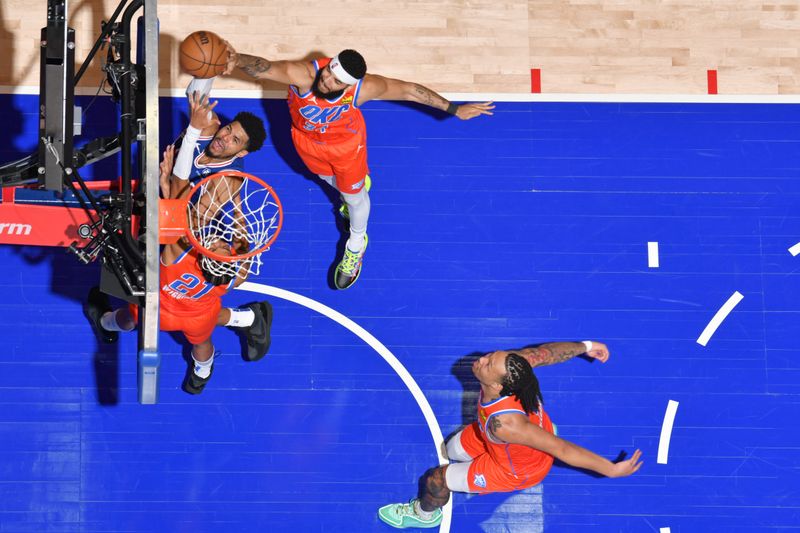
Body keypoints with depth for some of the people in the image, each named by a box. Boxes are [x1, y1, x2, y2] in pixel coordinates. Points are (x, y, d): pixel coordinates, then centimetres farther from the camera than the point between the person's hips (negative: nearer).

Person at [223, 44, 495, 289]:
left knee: (354, 196, 21)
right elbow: (264, 67, -60)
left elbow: (408, 90, -24)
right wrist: (238, 60, -84)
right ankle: (359, 182, 69)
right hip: (306, 138, 1)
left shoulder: (364, 88, -39)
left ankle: (356, 245, 53)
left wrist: (453, 109, -14)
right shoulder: (303, 74, -45)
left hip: (345, 144, -1)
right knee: (328, 177, 32)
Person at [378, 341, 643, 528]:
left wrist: (612, 469, -39)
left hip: (518, 470, -6)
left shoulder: (504, 423, -50)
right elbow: (549, 351, -17)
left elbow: (562, 449, -44)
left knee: (436, 480, 6)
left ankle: (424, 514, 42)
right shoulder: (511, 363, -35)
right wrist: (585, 346, 3)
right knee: (453, 450, 28)